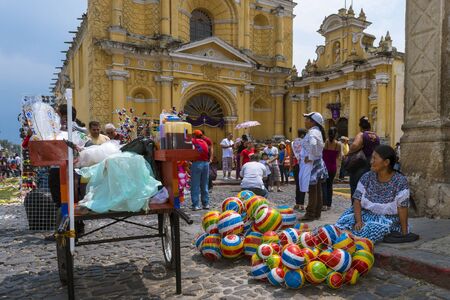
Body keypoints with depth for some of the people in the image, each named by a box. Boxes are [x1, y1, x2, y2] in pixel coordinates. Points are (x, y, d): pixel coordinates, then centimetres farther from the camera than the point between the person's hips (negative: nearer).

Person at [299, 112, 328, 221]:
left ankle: (310, 214, 3)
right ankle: (317, 213, 21)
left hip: (311, 164, -10)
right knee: (317, 190, 13)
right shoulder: (317, 131, 15)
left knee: (312, 190, -4)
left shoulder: (312, 132, -16)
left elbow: (313, 144, -37)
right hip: (317, 163, 10)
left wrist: (310, 157, -24)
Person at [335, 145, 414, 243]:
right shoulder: (367, 177, -1)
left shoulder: (400, 181, -10)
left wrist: (404, 233, -12)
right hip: (366, 214, 3)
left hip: (388, 218, -3)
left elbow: (402, 209, -11)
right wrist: (358, 221, -20)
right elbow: (357, 200, -5)